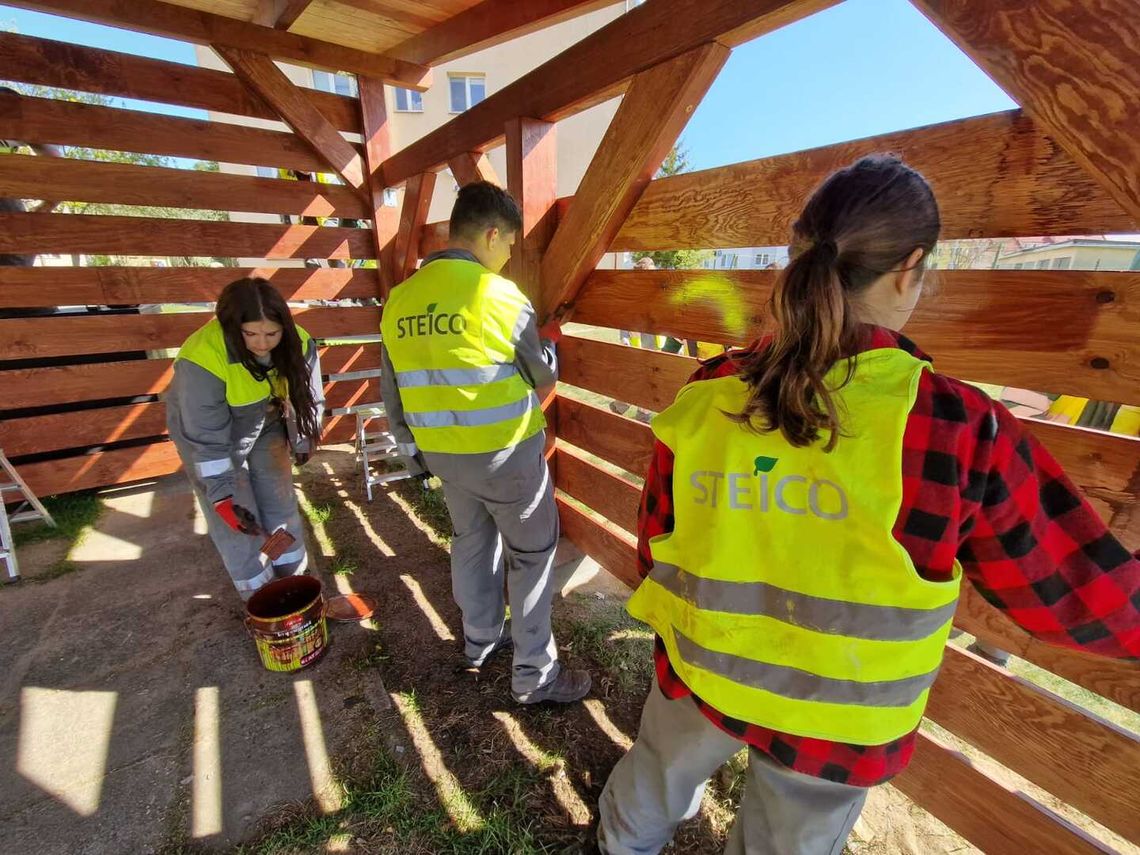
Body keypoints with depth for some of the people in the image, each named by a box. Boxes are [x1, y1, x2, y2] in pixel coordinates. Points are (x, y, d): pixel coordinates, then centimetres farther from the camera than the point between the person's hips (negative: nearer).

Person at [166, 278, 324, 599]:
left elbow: (307, 397, -7)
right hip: (205, 432, -3)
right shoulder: (202, 360, -35)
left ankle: (294, 580, 28)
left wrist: (302, 443, 3)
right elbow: (207, 439, -29)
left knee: (281, 504, 10)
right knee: (236, 524, 0)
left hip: (265, 428, 4)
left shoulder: (297, 343, -24)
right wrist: (222, 496, -27)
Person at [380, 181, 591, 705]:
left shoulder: (400, 299, 3)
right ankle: (534, 676, 23)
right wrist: (551, 342, 17)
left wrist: (412, 452, 20)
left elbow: (392, 393, 8)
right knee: (532, 553, 11)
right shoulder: (499, 295, -15)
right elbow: (542, 376, -4)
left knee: (471, 541, 24)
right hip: (506, 452, -6)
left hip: (442, 453, 6)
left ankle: (480, 641, 43)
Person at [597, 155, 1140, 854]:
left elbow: (658, 536, -4)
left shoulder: (708, 396, -17)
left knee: (658, 772, 35)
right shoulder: (958, 427, -24)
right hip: (837, 717, -2)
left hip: (701, 672, 3)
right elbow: (1079, 592, -10)